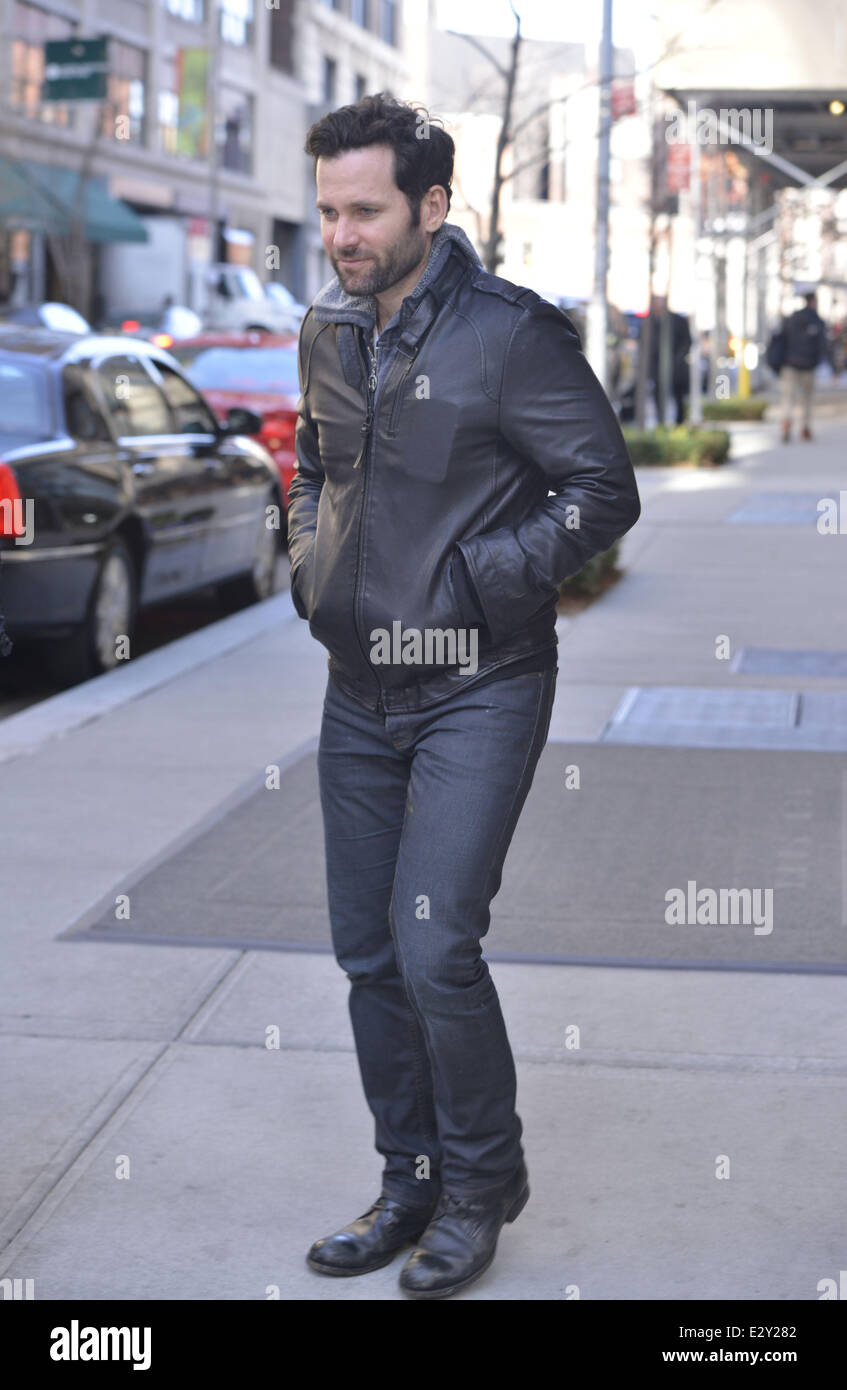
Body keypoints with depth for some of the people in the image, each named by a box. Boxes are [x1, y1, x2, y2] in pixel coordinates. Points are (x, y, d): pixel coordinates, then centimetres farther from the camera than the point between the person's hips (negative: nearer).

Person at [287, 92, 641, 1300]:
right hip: (359, 692, 7)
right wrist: (309, 561, 7)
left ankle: (483, 1183, 12)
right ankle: (411, 1183, 27)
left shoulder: (513, 334, -13)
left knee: (435, 947, -11)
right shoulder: (329, 331, 8)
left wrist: (474, 583, -17)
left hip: (476, 691, -7)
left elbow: (604, 491, -12)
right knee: (369, 954, 11)